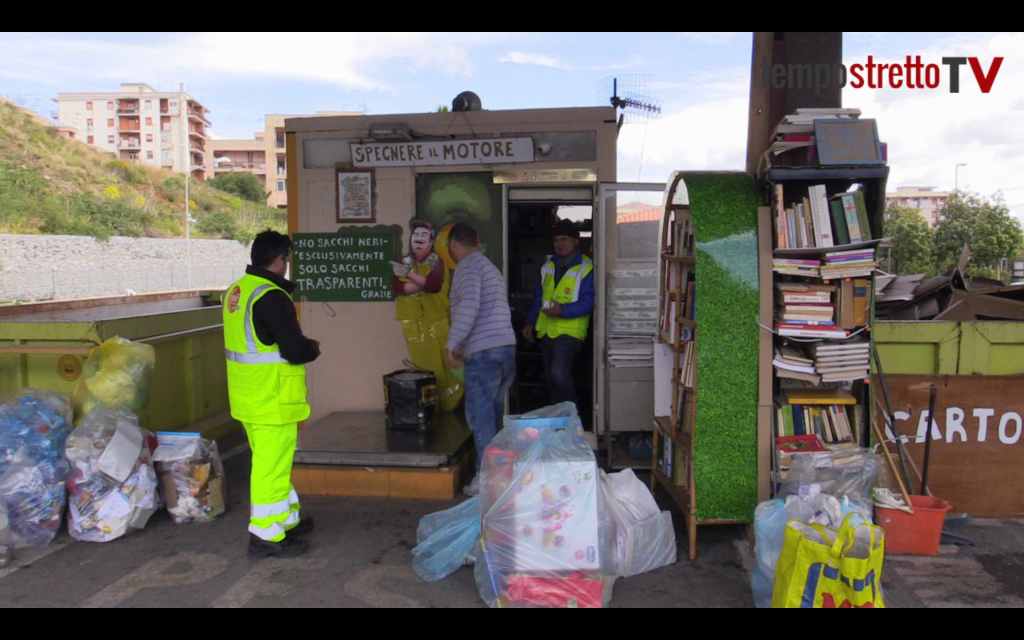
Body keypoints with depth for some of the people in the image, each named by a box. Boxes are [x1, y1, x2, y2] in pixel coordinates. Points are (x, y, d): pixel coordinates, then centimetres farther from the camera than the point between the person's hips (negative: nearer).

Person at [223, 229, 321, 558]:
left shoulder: (237, 290, 9)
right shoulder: (271, 297, -20)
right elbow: (295, 351, -23)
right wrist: (313, 347, -2)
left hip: (247, 395, 10)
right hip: (272, 397, -10)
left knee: (270, 460, 20)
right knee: (272, 465, 1)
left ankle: (287, 519, 34)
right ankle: (266, 536, 10)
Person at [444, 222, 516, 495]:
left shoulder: (468, 266, -5)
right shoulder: (490, 267, 23)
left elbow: (469, 305, -21)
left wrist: (452, 345, -19)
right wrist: (464, 345, 31)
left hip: (484, 353, -9)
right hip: (507, 348, 9)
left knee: (480, 416, -4)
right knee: (493, 414, 15)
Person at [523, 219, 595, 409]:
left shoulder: (586, 269, -8)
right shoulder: (548, 266, 13)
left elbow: (588, 302, -14)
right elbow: (539, 297, 19)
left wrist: (563, 310, -26)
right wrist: (530, 322, 13)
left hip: (569, 331, -7)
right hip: (546, 330, 7)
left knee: (559, 374, -19)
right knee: (550, 377, 12)